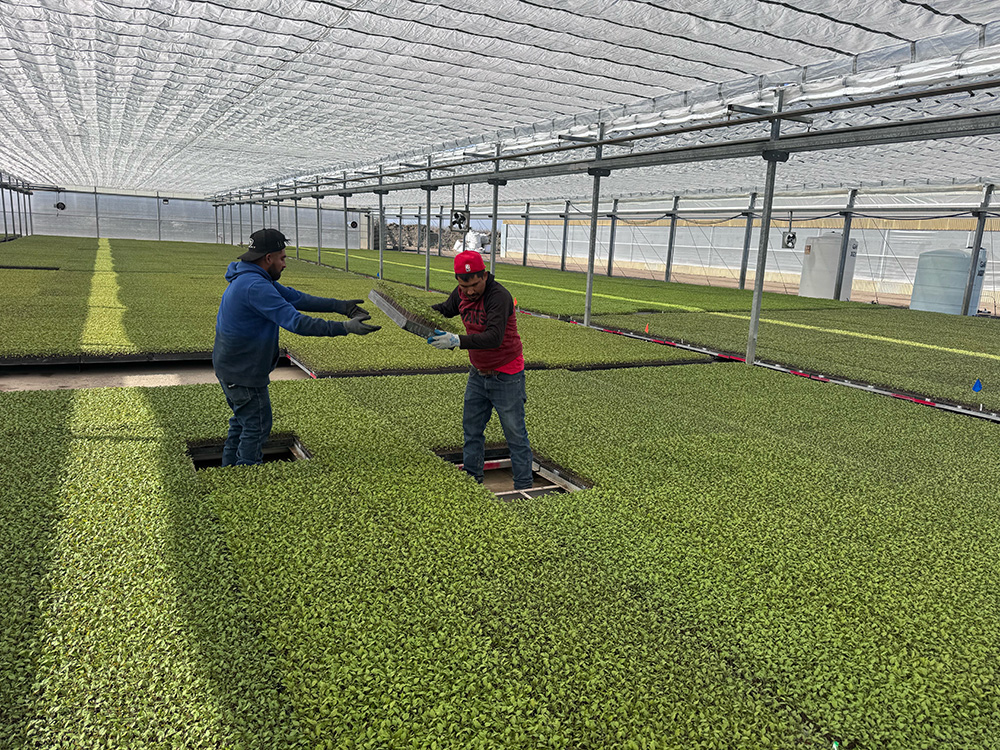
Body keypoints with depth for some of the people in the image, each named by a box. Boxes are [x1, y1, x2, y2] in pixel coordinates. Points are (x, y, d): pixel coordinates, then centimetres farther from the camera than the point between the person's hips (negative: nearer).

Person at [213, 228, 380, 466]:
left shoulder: (253, 279, 8)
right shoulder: (255, 287, -27)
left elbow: (297, 298, 6)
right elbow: (296, 322, -33)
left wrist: (340, 305, 0)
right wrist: (345, 327, -33)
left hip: (231, 366, 11)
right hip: (243, 373, -11)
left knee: (242, 421, 24)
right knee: (257, 426, 3)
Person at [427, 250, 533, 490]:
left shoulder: (499, 297, -26)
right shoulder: (461, 293, -3)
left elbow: (494, 337, -37)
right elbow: (446, 309, 18)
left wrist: (457, 341, -46)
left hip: (506, 377, -7)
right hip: (478, 374, 7)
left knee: (515, 434, 2)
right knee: (471, 429, 16)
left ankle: (523, 486, 13)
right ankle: (471, 479, 31)